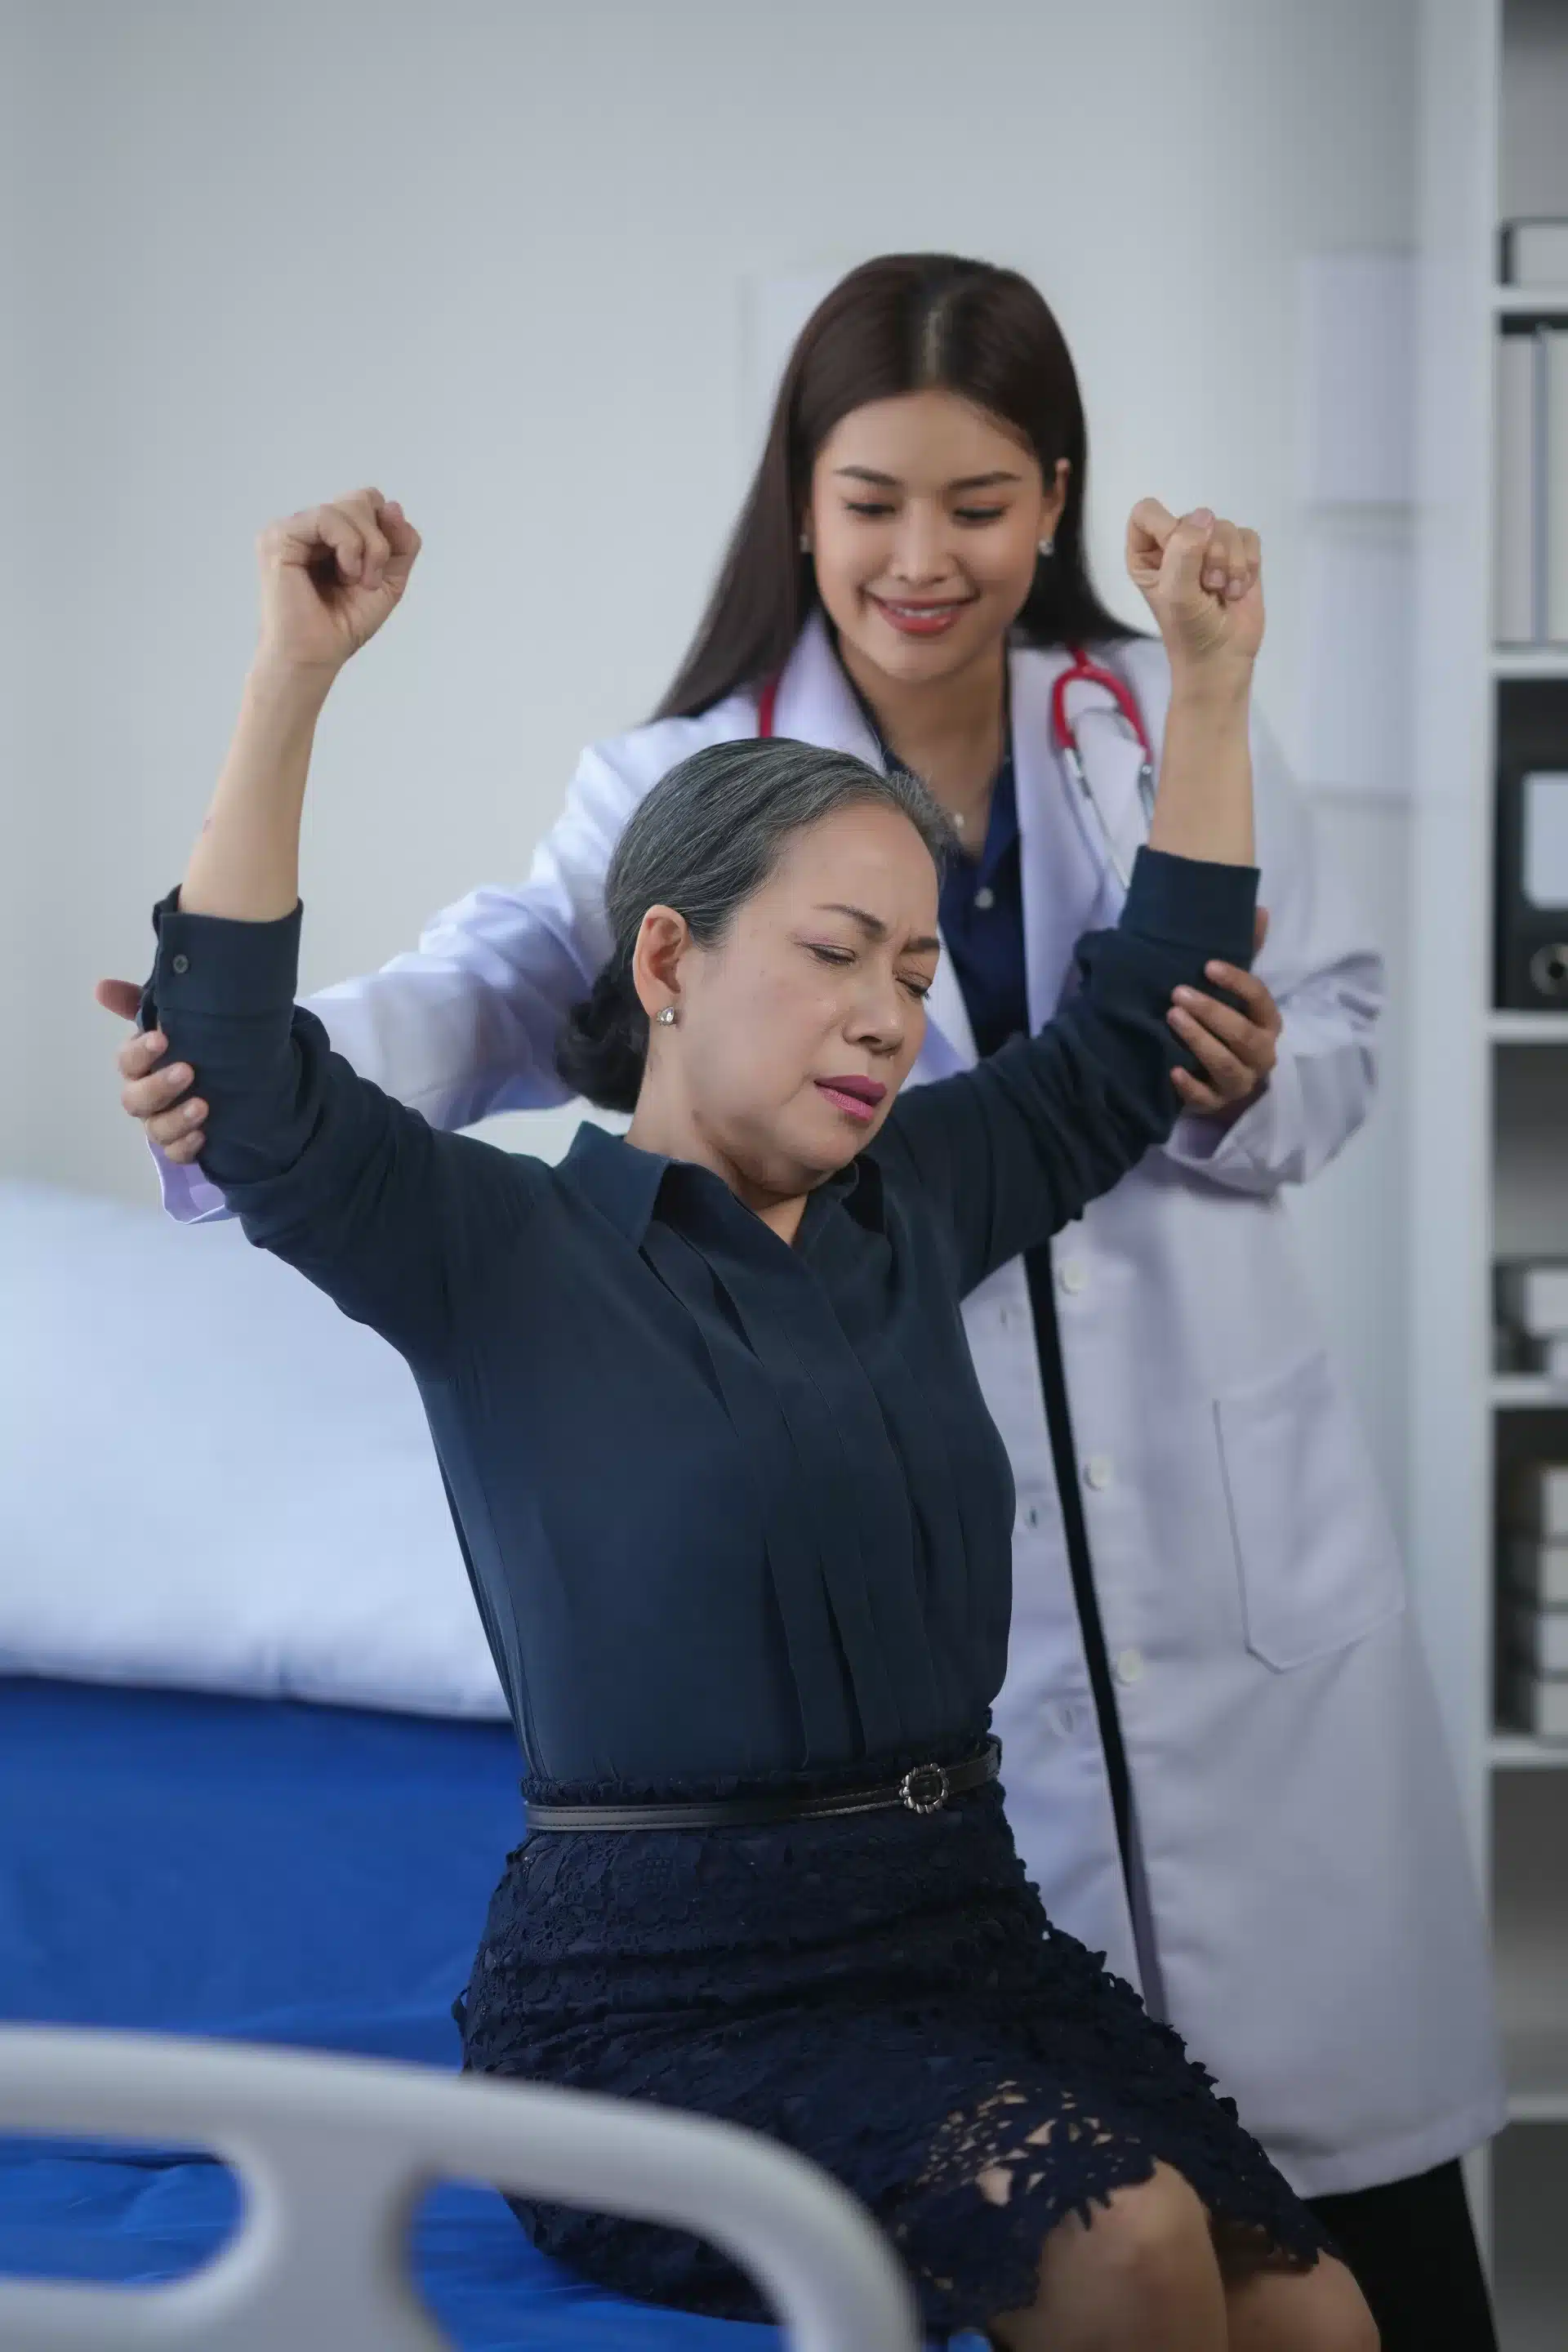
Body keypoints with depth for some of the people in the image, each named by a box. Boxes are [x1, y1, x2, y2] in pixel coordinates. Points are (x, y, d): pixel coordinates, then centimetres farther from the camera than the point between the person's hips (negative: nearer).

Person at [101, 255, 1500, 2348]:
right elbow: (516, 976, -21)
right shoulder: (690, 784, -3)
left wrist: (1255, 1089, -13)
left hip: (1223, 1507, 1)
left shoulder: (1178, 728, 3)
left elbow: (1342, 1023, 11)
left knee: (1337, 2096, 7)